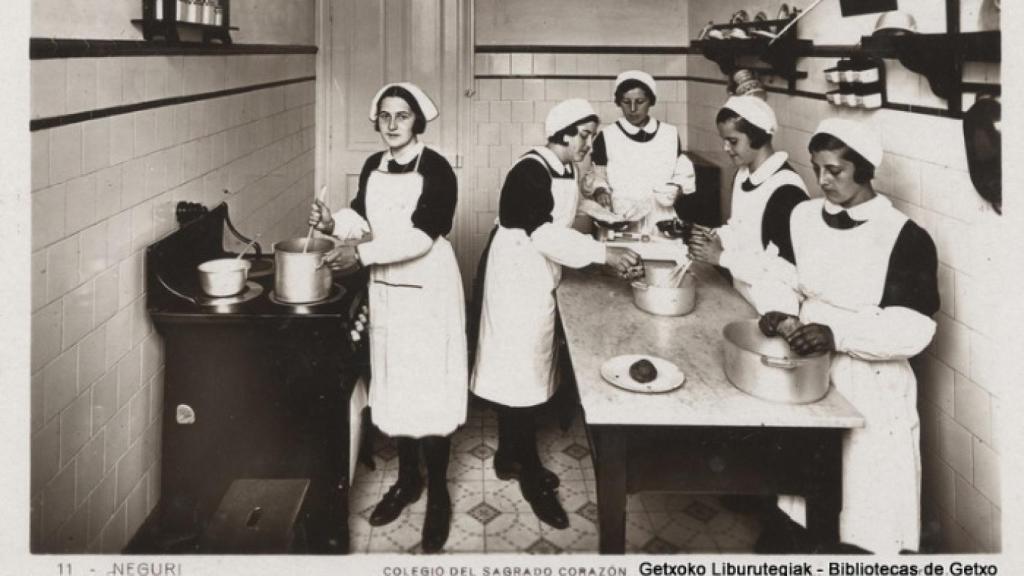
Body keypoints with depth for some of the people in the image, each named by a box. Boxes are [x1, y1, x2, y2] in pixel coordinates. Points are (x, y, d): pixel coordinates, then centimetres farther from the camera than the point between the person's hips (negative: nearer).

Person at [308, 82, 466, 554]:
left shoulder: (435, 169, -13)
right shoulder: (373, 167, 7)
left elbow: (422, 235, -21)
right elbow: (363, 216, 8)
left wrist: (363, 254, -26)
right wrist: (333, 223, -14)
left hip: (428, 288, -6)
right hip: (385, 287, 6)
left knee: (430, 386, -3)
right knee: (393, 383, 13)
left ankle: (438, 494, 10)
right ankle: (407, 479, 29)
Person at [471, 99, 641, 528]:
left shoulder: (566, 172, 8)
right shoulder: (530, 171, -19)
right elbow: (544, 234, -28)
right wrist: (604, 254, -29)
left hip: (539, 280, 9)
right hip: (517, 279, -9)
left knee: (518, 369, 17)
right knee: (519, 369, -2)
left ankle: (509, 457, 30)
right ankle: (531, 477, 7)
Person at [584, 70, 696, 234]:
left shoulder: (670, 134, 10)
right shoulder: (606, 137, 5)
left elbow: (683, 174, 17)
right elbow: (595, 176, 10)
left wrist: (676, 189, -2)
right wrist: (600, 190, -10)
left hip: (661, 222, 1)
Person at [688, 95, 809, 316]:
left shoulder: (787, 190, -21)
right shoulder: (742, 176, 4)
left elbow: (789, 266, -23)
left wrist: (722, 257, -20)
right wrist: (718, 237, -3)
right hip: (741, 294, 7)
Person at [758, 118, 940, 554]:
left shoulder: (905, 238, -17)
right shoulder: (804, 216, 1)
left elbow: (914, 329, -19)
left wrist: (838, 335, -30)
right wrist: (781, 310, -9)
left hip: (869, 386, -5)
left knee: (864, 494, 5)